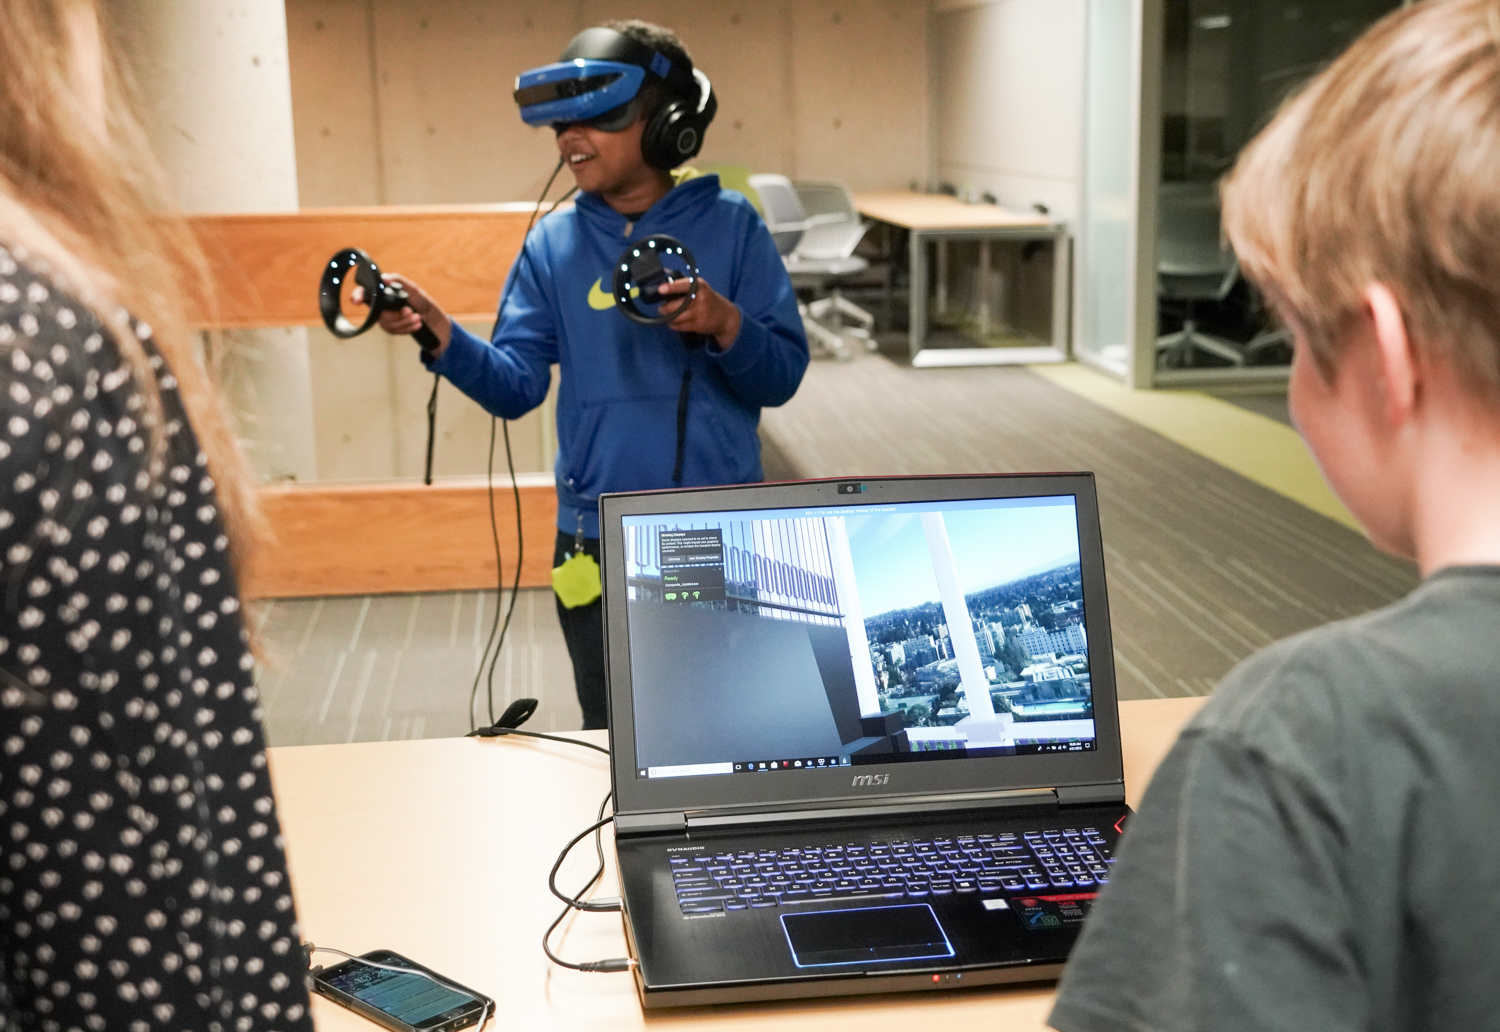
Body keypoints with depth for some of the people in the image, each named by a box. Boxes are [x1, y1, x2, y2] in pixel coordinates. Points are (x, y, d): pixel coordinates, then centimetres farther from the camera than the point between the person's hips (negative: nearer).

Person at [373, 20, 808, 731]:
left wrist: (726, 325, -25)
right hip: (596, 543, 2)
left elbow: (783, 375, -6)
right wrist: (440, 335, -18)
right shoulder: (554, 244, 4)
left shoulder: (729, 224, -3)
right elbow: (516, 385, -2)